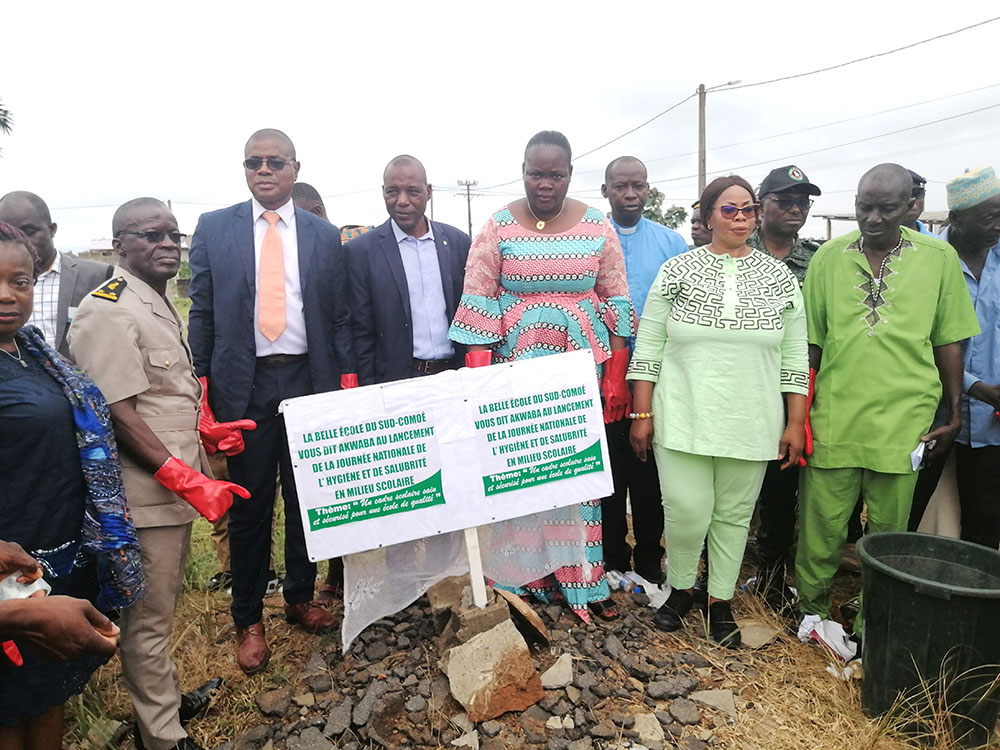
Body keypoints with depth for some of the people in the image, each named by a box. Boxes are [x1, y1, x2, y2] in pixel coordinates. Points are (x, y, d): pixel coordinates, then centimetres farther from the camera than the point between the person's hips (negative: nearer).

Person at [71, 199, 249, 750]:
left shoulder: (159, 304, 14)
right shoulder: (109, 312, -17)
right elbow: (119, 416, -22)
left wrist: (206, 430, 8)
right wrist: (188, 481, -24)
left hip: (178, 487, 9)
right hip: (145, 495, -9)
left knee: (161, 608, 23)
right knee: (148, 620, 6)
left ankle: (164, 700, 41)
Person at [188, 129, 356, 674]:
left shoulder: (323, 235, 7)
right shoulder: (213, 228, 5)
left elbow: (339, 318, 6)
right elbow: (202, 313, 4)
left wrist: (348, 385, 0)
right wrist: (199, 386, -3)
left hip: (310, 382, 1)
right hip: (244, 386, -1)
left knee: (308, 498, 12)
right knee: (248, 505, 7)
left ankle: (300, 596, 33)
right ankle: (248, 618, 24)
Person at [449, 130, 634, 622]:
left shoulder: (597, 227, 3)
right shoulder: (498, 227, -1)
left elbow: (615, 303, 4)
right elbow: (477, 305, -4)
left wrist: (616, 378, -2)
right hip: (516, 367, -1)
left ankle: (582, 576, 19)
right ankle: (528, 575, 20)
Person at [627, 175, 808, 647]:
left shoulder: (780, 277, 5)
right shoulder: (677, 271, 0)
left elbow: (795, 358, 7)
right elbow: (648, 349, 0)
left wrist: (795, 424, 3)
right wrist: (642, 415, -4)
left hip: (751, 426, 2)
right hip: (682, 421, -2)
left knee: (734, 516, 11)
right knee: (686, 514, -3)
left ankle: (720, 601, 31)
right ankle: (679, 590, 26)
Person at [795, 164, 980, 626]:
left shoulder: (939, 257, 2)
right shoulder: (828, 257, 4)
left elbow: (949, 342, 6)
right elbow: (810, 342, 7)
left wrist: (953, 415, 5)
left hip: (903, 422, 0)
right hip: (833, 418, 0)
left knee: (888, 531, 11)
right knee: (821, 526, 7)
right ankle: (811, 608, 27)